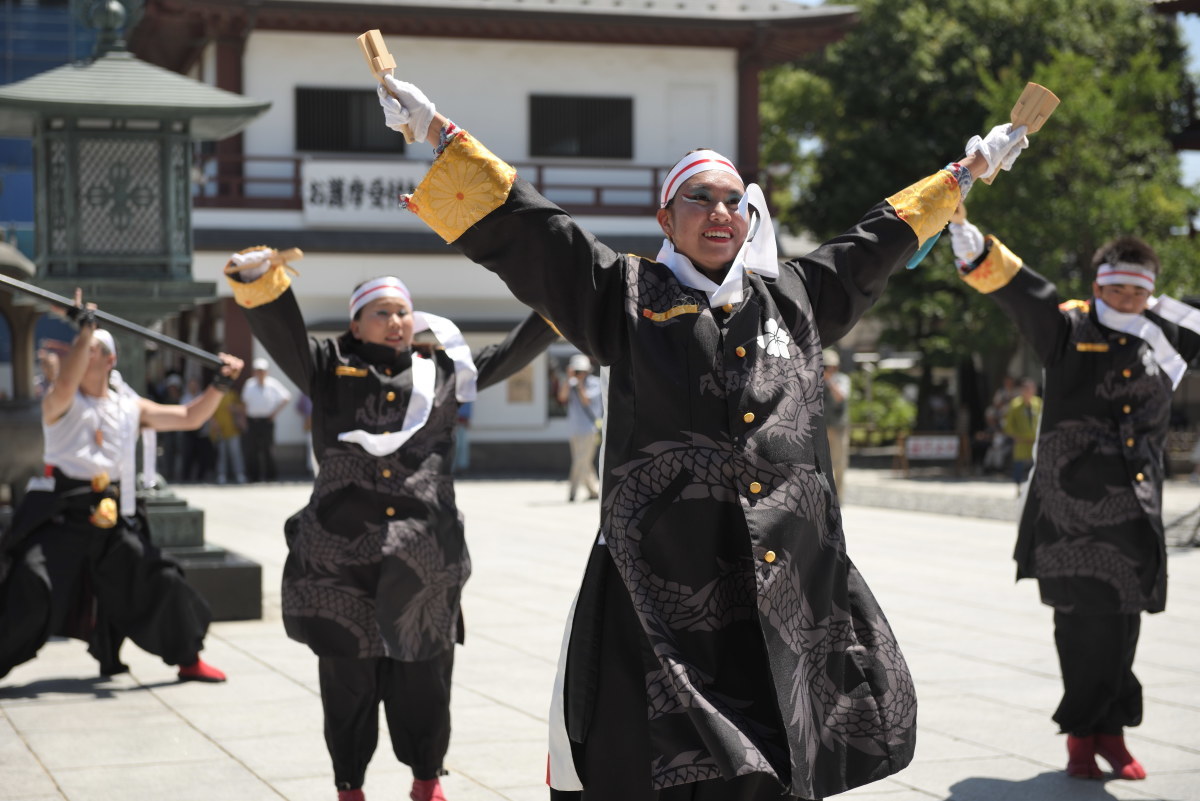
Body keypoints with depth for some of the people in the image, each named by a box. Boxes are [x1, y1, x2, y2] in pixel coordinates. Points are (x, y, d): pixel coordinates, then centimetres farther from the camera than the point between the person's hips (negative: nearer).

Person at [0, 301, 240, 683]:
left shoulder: (130, 407, 9)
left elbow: (190, 418, 12)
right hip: (60, 517, -4)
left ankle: (189, 660, 22)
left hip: (113, 519, 4)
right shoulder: (59, 404, -2)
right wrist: (85, 329, -26)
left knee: (163, 583, 5)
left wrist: (220, 384, 1)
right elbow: (65, 384, -27)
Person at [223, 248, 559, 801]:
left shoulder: (443, 372, 14)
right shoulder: (330, 371, 7)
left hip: (423, 564, 1)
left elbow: (511, 354, 15)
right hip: (339, 559, -1)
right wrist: (262, 283, -26)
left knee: (423, 678, 8)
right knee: (347, 680, 6)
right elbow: (282, 334, -7)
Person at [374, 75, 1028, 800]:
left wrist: (965, 173, 41)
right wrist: (438, 132, 0)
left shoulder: (794, 300, 20)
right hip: (665, 589, -4)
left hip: (790, 591, 4)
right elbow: (519, 223, 5)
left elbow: (876, 242, 32)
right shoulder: (626, 295, 9)